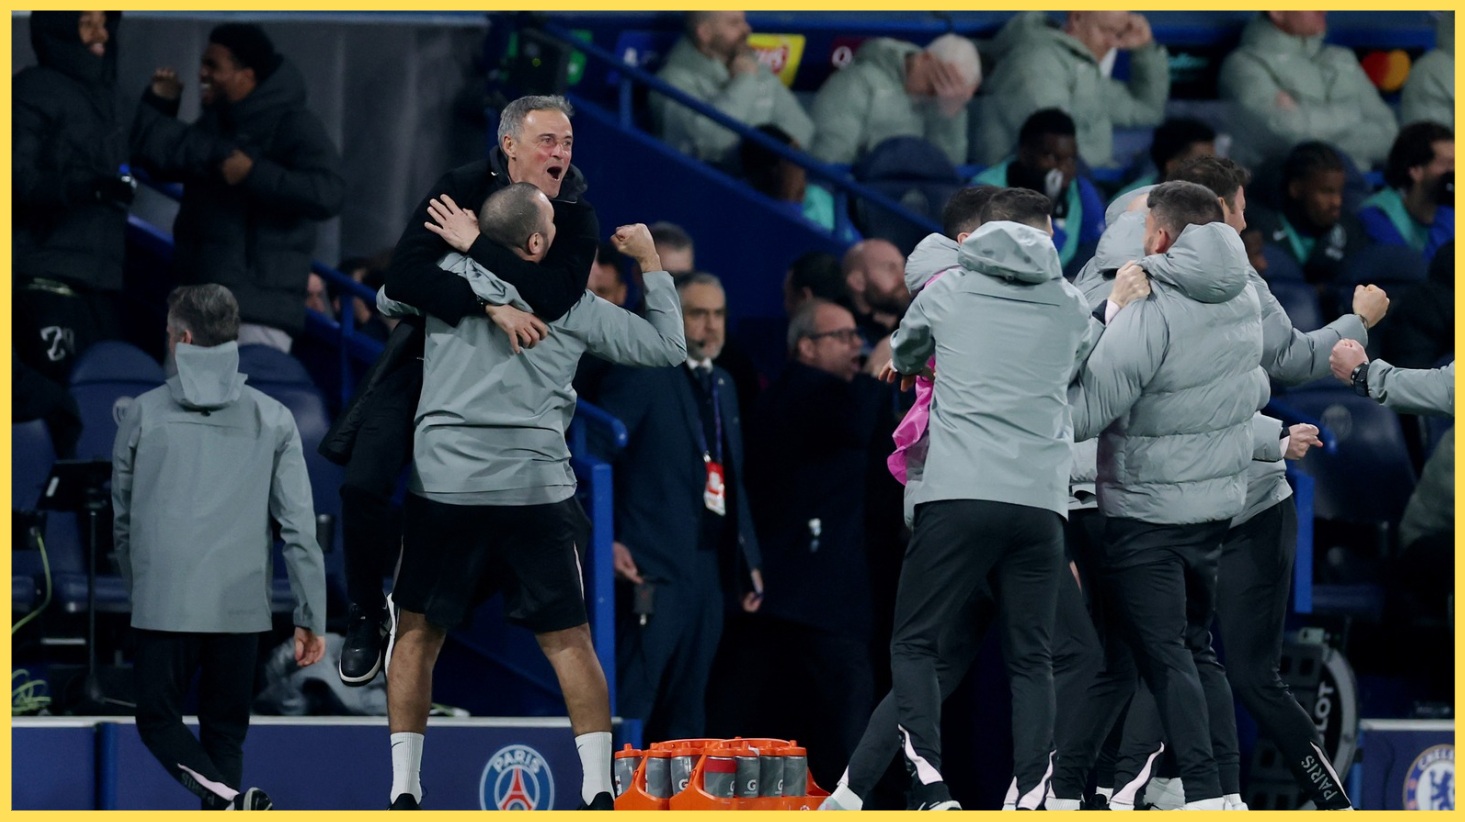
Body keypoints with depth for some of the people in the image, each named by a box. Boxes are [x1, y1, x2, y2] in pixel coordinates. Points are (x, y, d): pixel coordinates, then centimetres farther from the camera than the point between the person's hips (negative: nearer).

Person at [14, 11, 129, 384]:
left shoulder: (100, 92, 20)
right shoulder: (35, 90, -4)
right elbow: (19, 179, -16)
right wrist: (90, 186, -27)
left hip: (98, 280, 8)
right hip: (47, 280, -8)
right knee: (58, 391, -15)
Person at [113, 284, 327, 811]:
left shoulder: (144, 415, 1)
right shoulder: (272, 419, 3)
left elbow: (122, 518, 11)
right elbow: (298, 527, 0)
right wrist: (311, 617, 4)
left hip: (162, 605, -2)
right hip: (241, 605, 2)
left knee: (158, 719, 7)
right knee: (225, 730, 13)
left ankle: (226, 801, -19)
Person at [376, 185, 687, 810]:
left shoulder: (447, 274, 5)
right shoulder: (574, 306, 4)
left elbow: (388, 297, 27)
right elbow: (667, 347, 13)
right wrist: (650, 261, 23)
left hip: (444, 482, 0)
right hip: (537, 489, 0)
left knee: (417, 634, 10)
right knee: (569, 641, 8)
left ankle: (403, 788, 4)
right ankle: (598, 789, 4)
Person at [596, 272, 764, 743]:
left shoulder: (723, 386, 19)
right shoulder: (641, 377, -4)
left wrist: (749, 559, 14)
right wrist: (606, 541, -18)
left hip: (710, 564, 8)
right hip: (653, 564, -8)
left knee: (686, 713, 8)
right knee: (631, 701, -11)